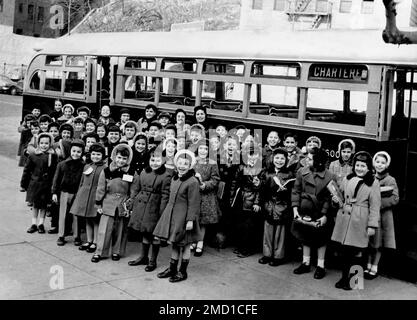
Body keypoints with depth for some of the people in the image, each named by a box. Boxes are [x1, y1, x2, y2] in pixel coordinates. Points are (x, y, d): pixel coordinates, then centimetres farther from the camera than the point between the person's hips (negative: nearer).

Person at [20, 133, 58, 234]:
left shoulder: (53, 156, -6)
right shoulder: (33, 156, -2)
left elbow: (56, 172, -5)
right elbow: (27, 171, 4)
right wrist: (23, 184, 6)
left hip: (46, 185, -1)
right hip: (34, 183, 1)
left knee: (43, 205, 8)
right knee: (34, 205, 11)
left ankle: (41, 224, 21)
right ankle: (34, 224, 22)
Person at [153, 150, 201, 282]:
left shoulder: (193, 182, -15)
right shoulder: (174, 179, 9)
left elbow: (193, 203, -16)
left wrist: (190, 220, -19)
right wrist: (168, 213, 18)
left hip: (183, 216, -7)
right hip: (171, 214, 7)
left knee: (184, 245, 5)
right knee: (174, 243, 16)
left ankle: (183, 272, 17)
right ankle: (172, 269, 28)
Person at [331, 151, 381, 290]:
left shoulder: (373, 183, -2)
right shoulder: (347, 179, 10)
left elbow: (374, 206, -3)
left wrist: (372, 225, -7)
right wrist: (337, 200, -2)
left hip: (359, 221, -4)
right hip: (344, 219, 4)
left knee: (356, 251, -2)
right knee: (344, 250, 7)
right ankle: (344, 277, 20)